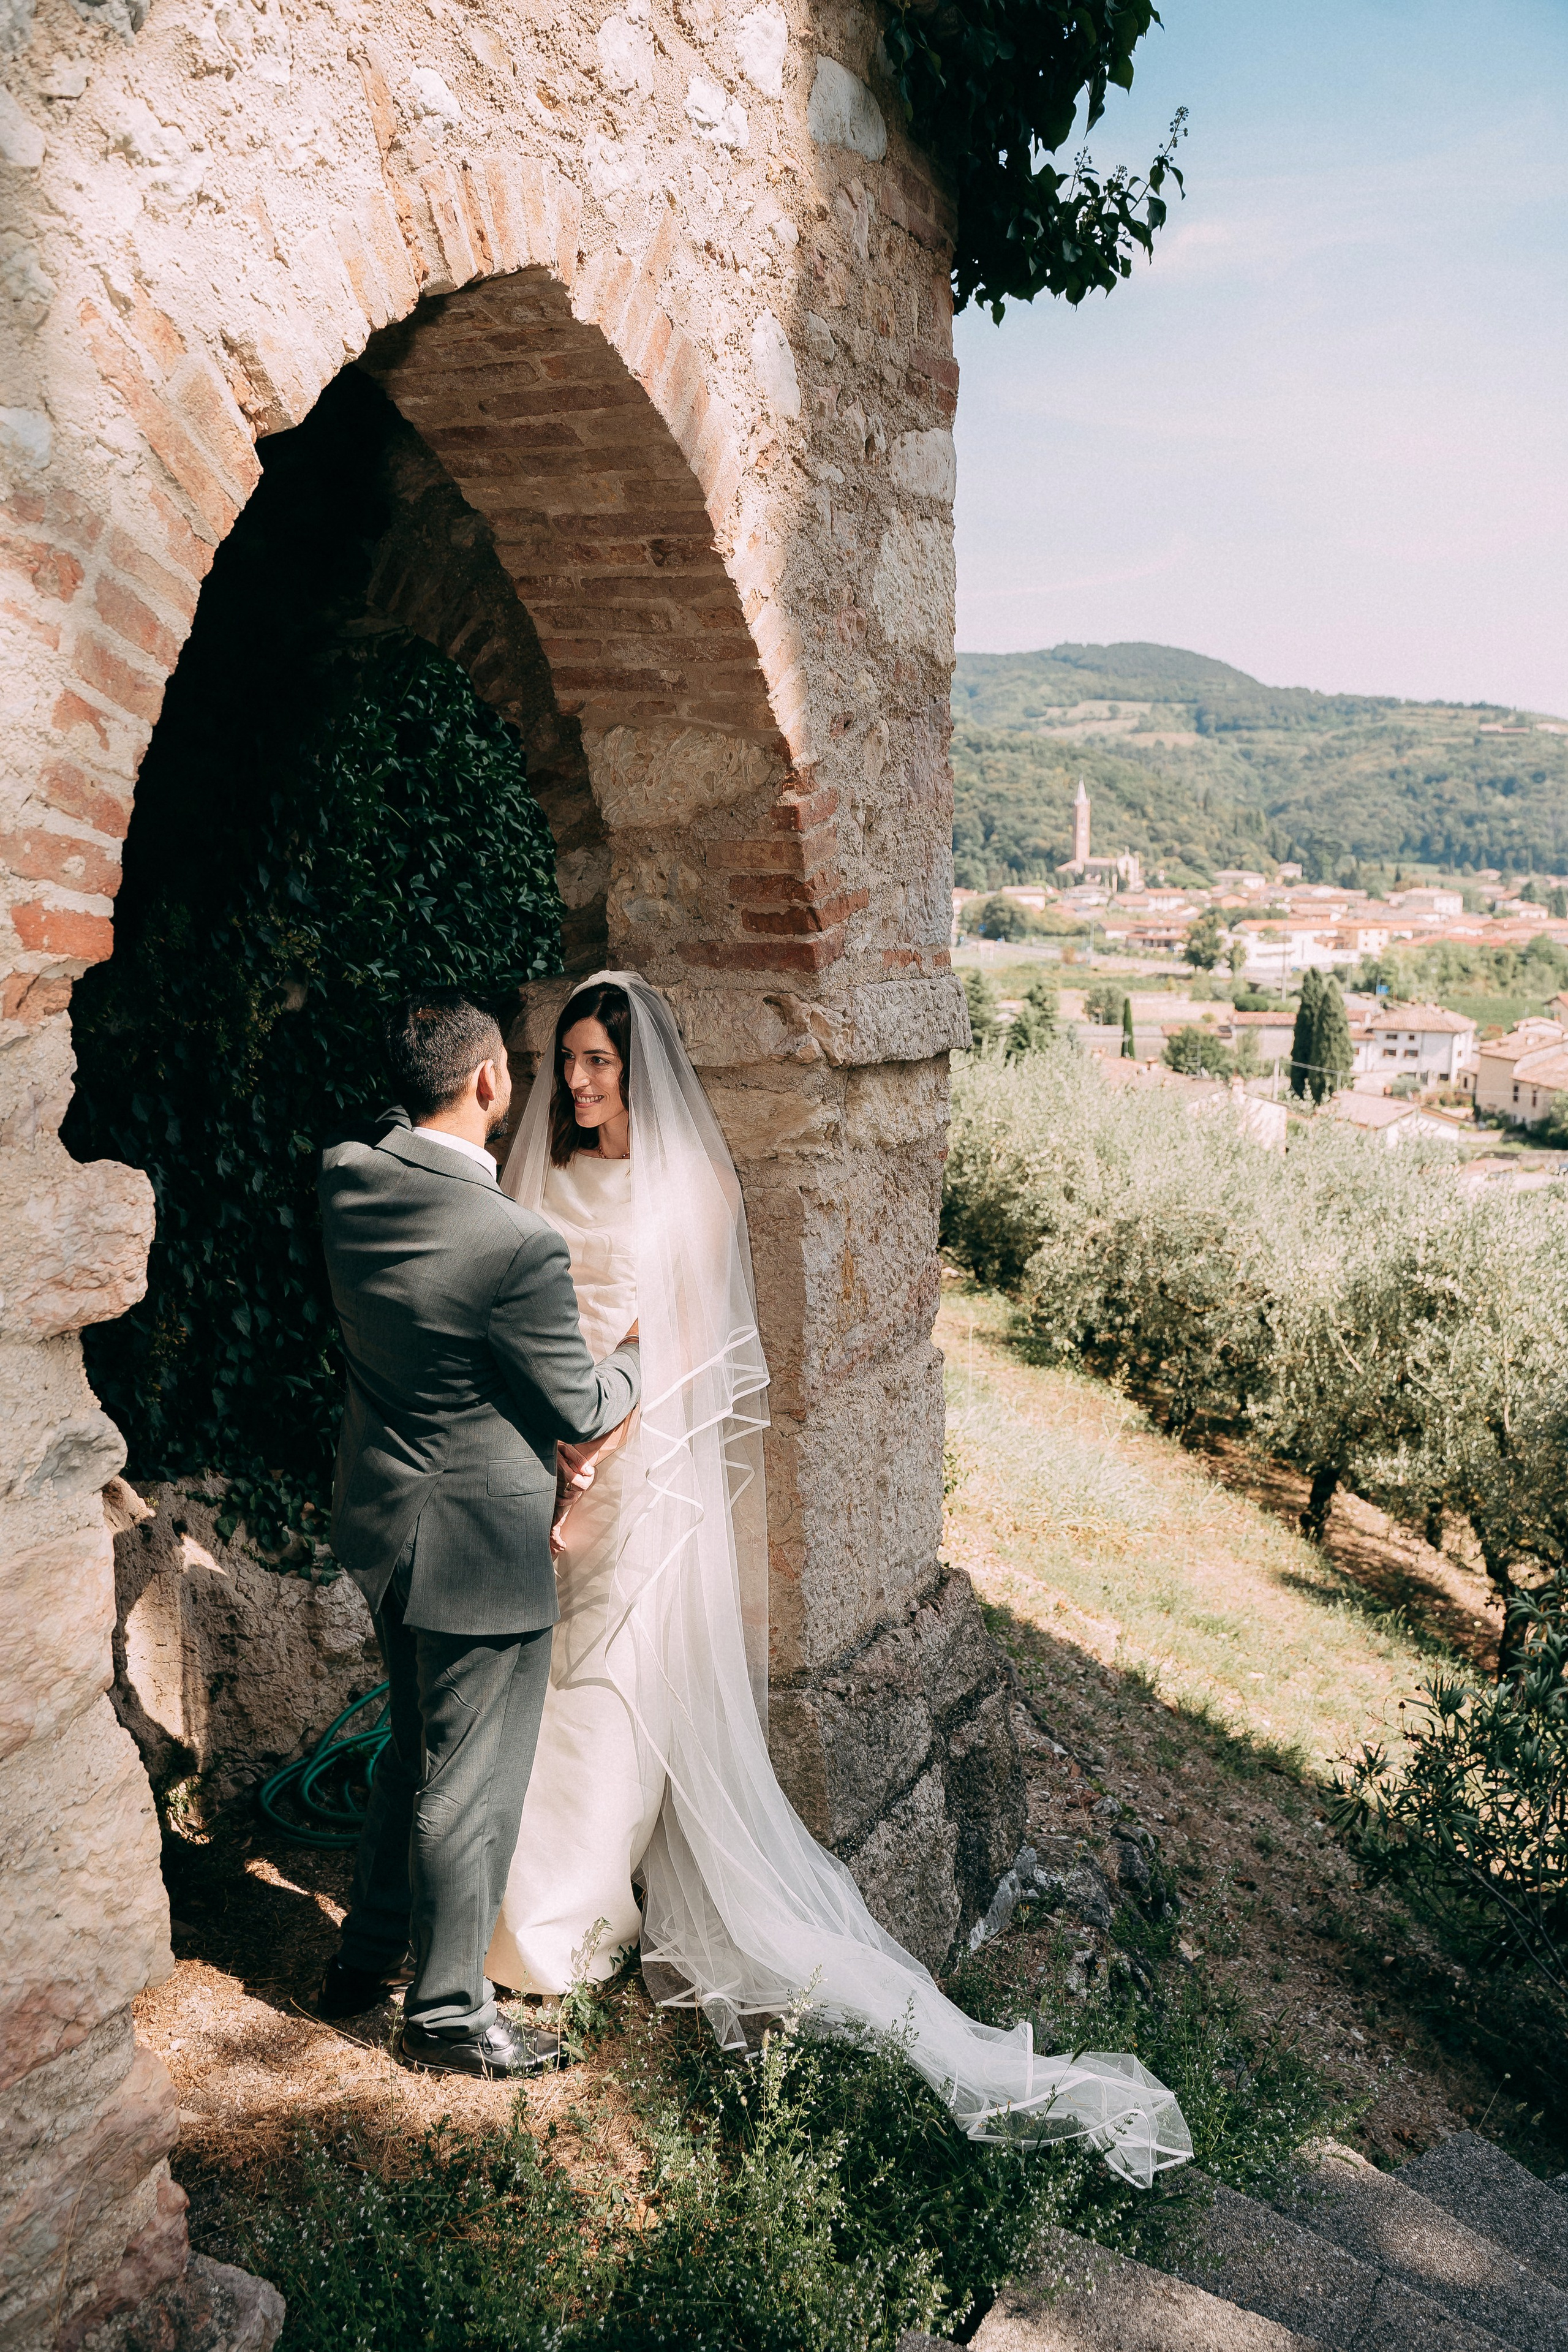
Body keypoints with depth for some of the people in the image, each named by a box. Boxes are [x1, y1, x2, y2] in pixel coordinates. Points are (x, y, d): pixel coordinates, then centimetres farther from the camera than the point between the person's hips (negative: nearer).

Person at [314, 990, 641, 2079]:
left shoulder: (349, 1177, -9)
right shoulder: (521, 1244, -29)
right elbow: (584, 1411, -15)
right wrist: (638, 1351, 3)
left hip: (382, 1518, 8)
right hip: (481, 1541, -8)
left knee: (417, 1745, 27)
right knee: (471, 1784, 11)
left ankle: (368, 1955, 45)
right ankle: (447, 2010, 31)